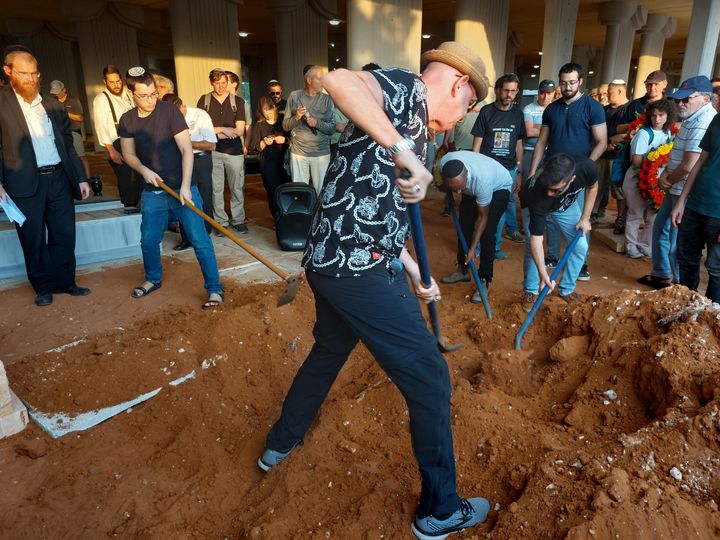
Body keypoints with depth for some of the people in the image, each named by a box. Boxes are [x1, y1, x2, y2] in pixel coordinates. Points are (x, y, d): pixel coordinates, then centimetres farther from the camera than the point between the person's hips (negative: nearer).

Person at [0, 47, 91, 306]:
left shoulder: (54, 105, 12)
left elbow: (68, 144, 16)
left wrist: (81, 178, 12)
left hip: (59, 178, 4)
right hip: (25, 183, -3)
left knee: (64, 235, 9)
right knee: (33, 239, 6)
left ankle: (65, 282, 24)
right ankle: (43, 287, 21)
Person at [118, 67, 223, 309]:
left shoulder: (169, 111, -11)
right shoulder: (127, 120, 3)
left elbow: (187, 149, -15)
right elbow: (128, 154, 12)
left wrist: (185, 186, -22)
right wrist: (143, 170, -9)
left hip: (182, 188, -4)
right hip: (153, 191, 5)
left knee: (199, 239, -7)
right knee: (148, 239, 13)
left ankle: (214, 289, 0)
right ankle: (153, 279, 38)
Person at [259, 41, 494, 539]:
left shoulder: (413, 126, 22)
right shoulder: (408, 89, -4)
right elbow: (339, 81, -26)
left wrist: (414, 272, 27)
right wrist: (403, 152, -30)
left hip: (334, 262, 10)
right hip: (358, 269, -10)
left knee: (328, 352, 30)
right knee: (429, 379, 3)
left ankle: (281, 444, 52)